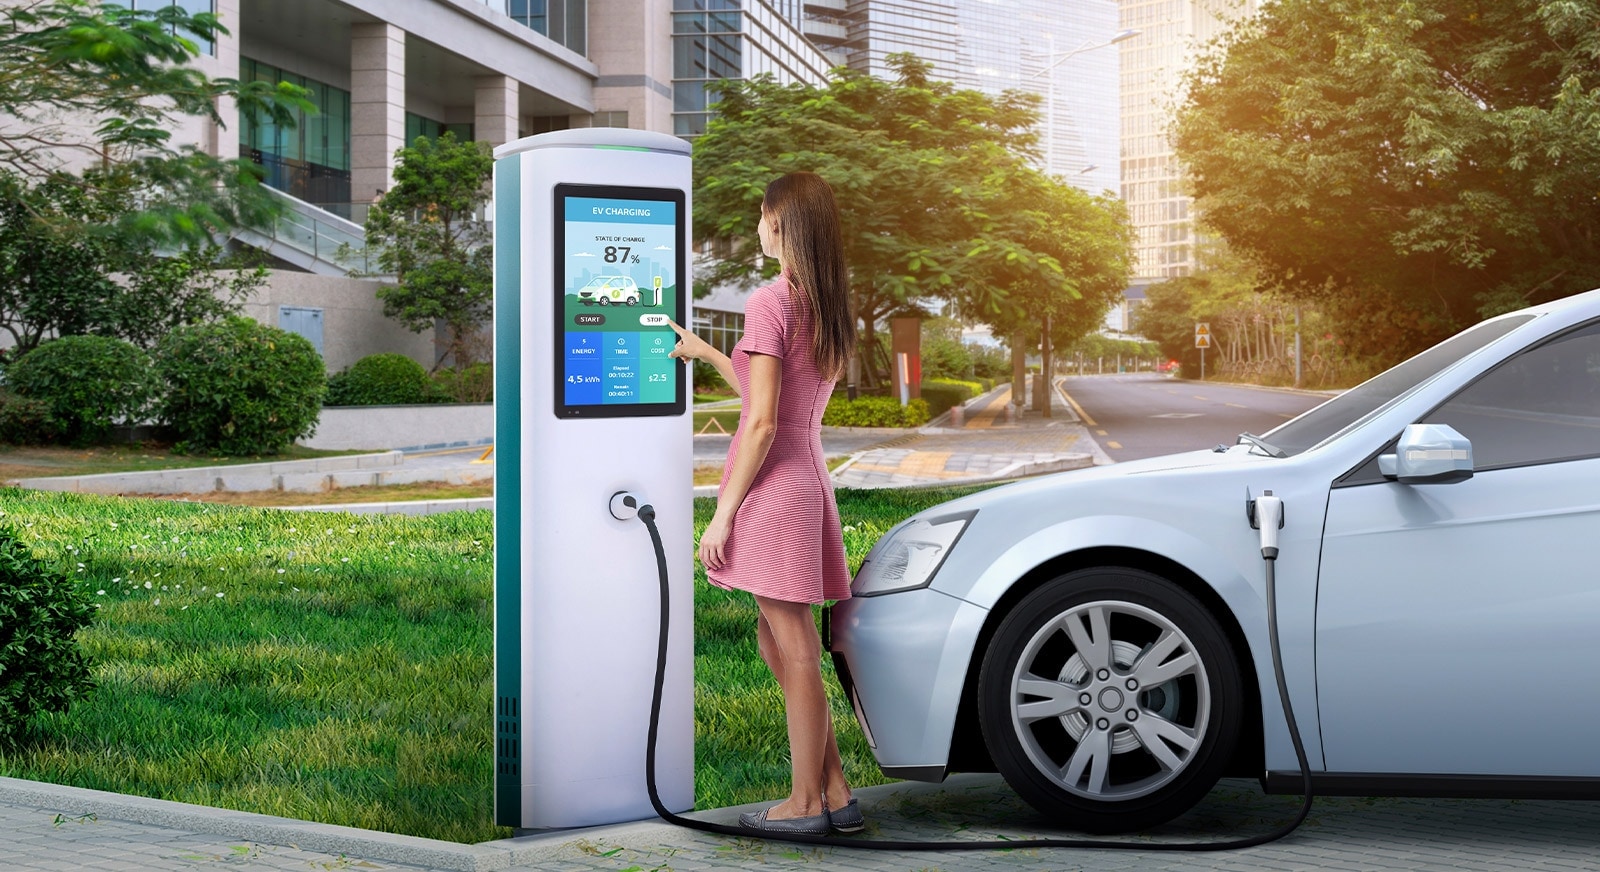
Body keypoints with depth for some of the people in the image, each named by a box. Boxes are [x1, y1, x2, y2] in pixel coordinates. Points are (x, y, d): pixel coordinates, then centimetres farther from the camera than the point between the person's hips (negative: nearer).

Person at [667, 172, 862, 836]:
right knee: (780, 644, 16)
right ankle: (835, 794, 19)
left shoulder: (770, 304, -14)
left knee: (795, 650, -1)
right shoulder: (833, 312, 11)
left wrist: (723, 514, -13)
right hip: (809, 478, 9)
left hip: (772, 485, -8)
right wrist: (705, 354, 29)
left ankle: (806, 803, 8)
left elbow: (763, 425, -18)